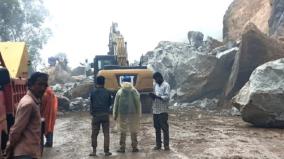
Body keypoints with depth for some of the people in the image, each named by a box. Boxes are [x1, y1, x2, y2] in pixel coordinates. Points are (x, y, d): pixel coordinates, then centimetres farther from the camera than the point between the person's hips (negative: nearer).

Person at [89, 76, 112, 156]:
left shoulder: (93, 92, -4)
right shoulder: (107, 92, -2)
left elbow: (91, 103, 1)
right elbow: (110, 103, 7)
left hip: (96, 115, 0)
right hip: (105, 115, 0)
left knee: (94, 134, 10)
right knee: (106, 133, 7)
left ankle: (94, 151, 12)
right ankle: (106, 151, 8)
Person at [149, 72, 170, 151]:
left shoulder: (166, 85, -6)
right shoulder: (155, 85, 15)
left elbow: (167, 97, -13)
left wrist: (157, 96, -21)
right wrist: (153, 96, -4)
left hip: (163, 110, -6)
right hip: (155, 110, 6)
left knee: (164, 127, -2)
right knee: (157, 128, 9)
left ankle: (166, 145, 5)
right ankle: (158, 144, 17)